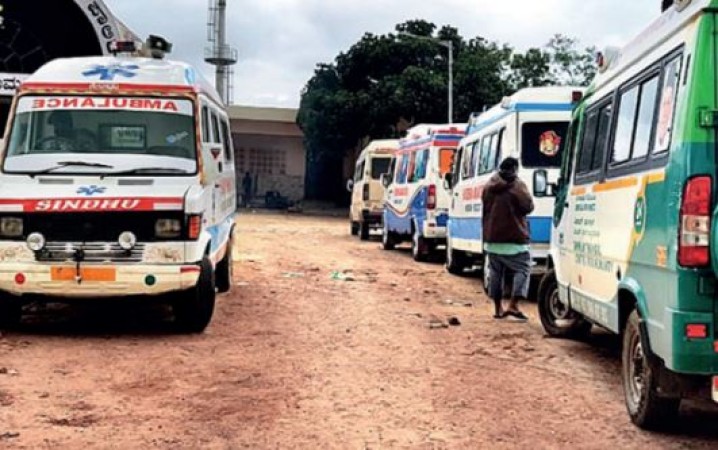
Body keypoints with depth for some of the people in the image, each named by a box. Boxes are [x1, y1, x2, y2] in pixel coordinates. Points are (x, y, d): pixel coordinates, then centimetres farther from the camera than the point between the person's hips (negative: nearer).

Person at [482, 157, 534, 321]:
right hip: (513, 238, -6)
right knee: (522, 269, 1)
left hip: (492, 238, 6)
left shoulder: (489, 186, 10)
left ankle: (498, 309, 16)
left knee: (496, 271, 13)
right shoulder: (517, 185, -11)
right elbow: (528, 207, -11)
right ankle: (513, 305, -12)